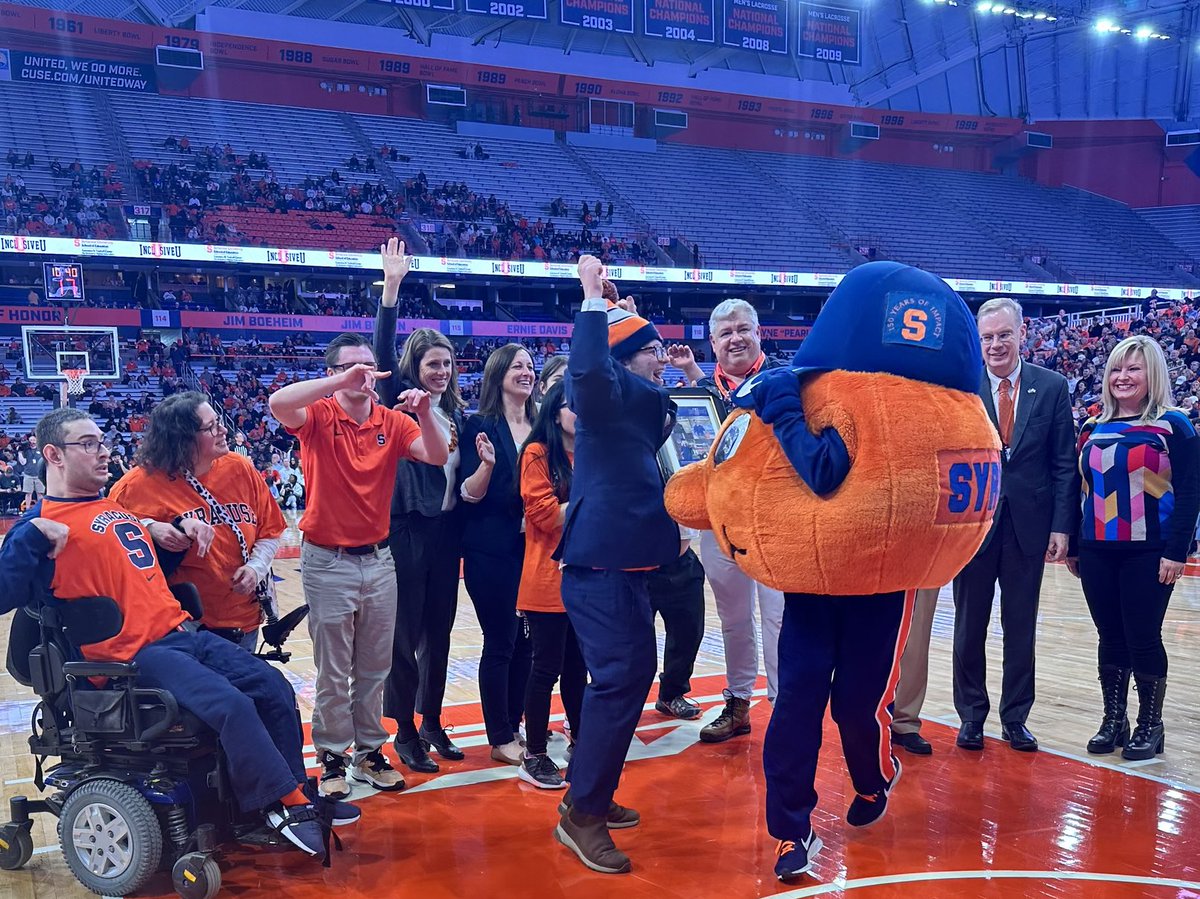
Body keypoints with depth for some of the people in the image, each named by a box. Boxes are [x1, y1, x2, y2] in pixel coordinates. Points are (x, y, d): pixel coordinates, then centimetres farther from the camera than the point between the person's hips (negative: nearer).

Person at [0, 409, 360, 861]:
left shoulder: (119, 509, 21)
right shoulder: (42, 526, -3)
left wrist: (185, 530, 18)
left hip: (182, 632, 9)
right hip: (133, 653, -8)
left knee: (274, 687, -3)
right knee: (231, 705, -26)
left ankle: (299, 794, 7)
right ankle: (286, 802, -10)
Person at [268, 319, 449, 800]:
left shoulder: (392, 421, 3)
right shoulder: (319, 416, -7)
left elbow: (437, 456, -9)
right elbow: (278, 402, -28)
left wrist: (424, 412, -25)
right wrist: (342, 382, -33)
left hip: (378, 558, 4)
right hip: (328, 561, -4)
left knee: (375, 668, 13)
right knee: (333, 672, 5)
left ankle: (369, 752, 25)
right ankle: (333, 759, 17)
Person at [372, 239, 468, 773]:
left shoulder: (454, 410, 11)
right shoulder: (399, 400, -4)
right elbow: (383, 350, -20)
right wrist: (391, 287, -27)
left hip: (445, 529, 6)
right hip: (406, 528, -6)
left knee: (439, 632, 13)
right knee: (404, 634, 1)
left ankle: (432, 722, 26)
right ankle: (405, 732, 11)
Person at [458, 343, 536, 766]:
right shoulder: (480, 425, -6)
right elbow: (469, 494, -9)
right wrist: (486, 464, -26)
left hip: (533, 547, 5)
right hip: (492, 551, -5)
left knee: (526, 639, 10)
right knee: (501, 642, 0)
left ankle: (515, 726, 23)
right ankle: (501, 739, 10)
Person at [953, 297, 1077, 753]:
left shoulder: (1052, 387, 1)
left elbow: (1064, 463, 1)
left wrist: (1061, 525, -5)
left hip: (1029, 524, 1)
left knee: (1021, 628, 11)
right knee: (970, 627, 10)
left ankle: (1015, 717, 25)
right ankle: (971, 715, 24)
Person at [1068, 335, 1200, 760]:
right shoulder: (1093, 429, 10)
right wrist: (1072, 544, 11)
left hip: (1149, 552, -4)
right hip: (1097, 552, 4)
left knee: (1143, 639, 1)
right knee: (1110, 639, 9)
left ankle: (1150, 726, 15)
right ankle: (1113, 722, 20)